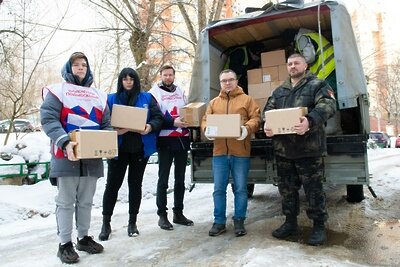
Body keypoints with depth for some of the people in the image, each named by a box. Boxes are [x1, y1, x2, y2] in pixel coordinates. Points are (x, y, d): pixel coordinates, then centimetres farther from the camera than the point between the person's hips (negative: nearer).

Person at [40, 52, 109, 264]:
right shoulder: (57, 91, 1)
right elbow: (48, 119, -11)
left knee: (86, 201, 14)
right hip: (66, 156, -5)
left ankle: (84, 237, 29)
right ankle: (65, 244, 16)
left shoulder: (98, 95, 16)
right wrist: (65, 142, -26)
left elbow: (106, 125, 16)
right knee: (65, 202, 5)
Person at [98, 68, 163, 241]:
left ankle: (132, 222, 23)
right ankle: (106, 223, 17)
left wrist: (150, 126, -22)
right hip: (118, 149, 0)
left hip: (140, 149, 1)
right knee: (112, 184, 3)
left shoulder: (147, 98, 5)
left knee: (135, 184, 10)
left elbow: (158, 117, -2)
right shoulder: (111, 99, 4)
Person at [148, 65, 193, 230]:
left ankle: (178, 213, 23)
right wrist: (173, 122, -23)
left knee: (180, 179, 11)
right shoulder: (154, 92, -2)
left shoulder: (181, 91, 15)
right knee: (163, 179, 2)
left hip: (182, 139, 6)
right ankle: (162, 215, 12)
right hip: (165, 140, -5)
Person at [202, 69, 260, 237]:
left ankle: (239, 221, 19)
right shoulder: (214, 102, 16)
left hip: (240, 153, -2)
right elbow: (205, 120, 11)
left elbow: (255, 118, -2)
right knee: (218, 189, 6)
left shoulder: (247, 100, 7)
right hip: (219, 152, 3)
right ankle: (219, 222, 17)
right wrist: (207, 130, -11)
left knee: (240, 189, 4)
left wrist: (247, 128, -21)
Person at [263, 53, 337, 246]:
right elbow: (269, 109, 11)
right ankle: (290, 222, 28)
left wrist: (310, 121, -32)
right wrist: (267, 124, -13)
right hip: (282, 147, 5)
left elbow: (328, 105, -13)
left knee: (313, 188, 2)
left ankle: (319, 226, 18)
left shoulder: (317, 85, 3)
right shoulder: (279, 91, 19)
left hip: (308, 147, -5)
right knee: (286, 187, 13)